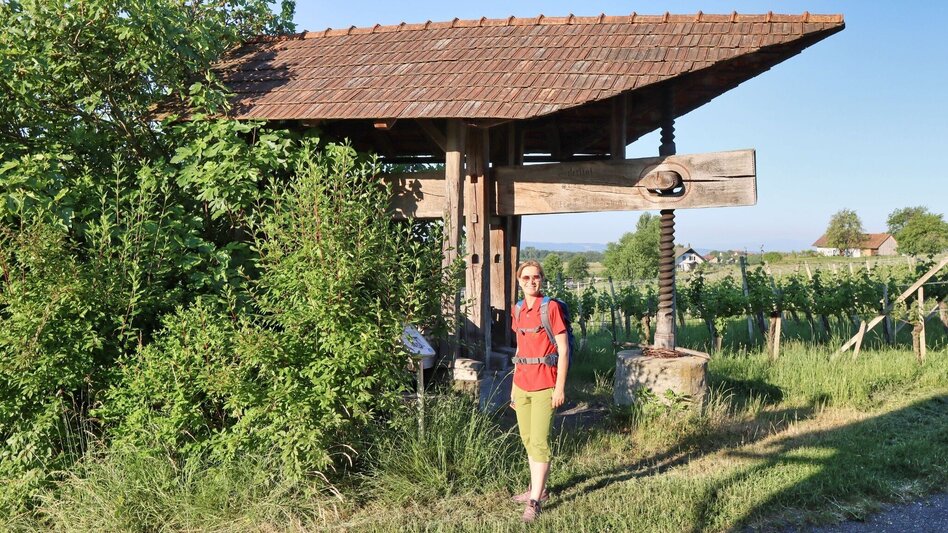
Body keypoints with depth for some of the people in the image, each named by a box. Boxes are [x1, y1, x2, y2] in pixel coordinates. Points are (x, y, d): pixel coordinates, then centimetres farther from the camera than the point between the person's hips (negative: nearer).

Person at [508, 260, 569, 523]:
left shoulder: (552, 307, -9)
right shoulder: (518, 311, 9)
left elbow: (563, 350, -10)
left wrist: (560, 387, -13)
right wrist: (514, 385, 17)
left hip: (544, 386, -6)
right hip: (522, 384, 6)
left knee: (539, 442, -7)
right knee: (528, 440, 14)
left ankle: (535, 501, -3)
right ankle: (537, 488, 28)